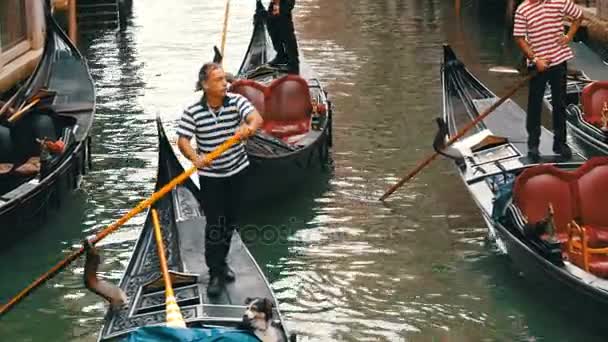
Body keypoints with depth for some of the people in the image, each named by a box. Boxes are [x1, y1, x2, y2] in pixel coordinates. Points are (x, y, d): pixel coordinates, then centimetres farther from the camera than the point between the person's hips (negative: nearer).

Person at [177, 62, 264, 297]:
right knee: (214, 224, -5)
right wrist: (195, 158, -36)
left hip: (237, 171, 3)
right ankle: (215, 273, 4)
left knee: (230, 221, 15)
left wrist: (250, 127, -50)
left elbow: (256, 118, -26)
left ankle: (221, 262, 35)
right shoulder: (193, 112, -13)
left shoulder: (237, 102, -10)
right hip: (210, 175, -3)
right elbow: (182, 141, -16)